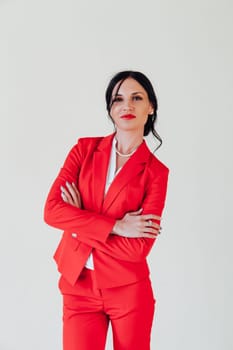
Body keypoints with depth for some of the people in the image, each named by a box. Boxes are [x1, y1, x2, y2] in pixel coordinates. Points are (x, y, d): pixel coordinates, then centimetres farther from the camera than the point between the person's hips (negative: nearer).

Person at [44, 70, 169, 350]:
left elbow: (139, 246, -14)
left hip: (128, 290, -1)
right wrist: (115, 226, -17)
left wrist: (81, 224, -11)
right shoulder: (85, 149, 0)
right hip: (79, 286, 1)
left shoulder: (156, 172, -5)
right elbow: (52, 210, -11)